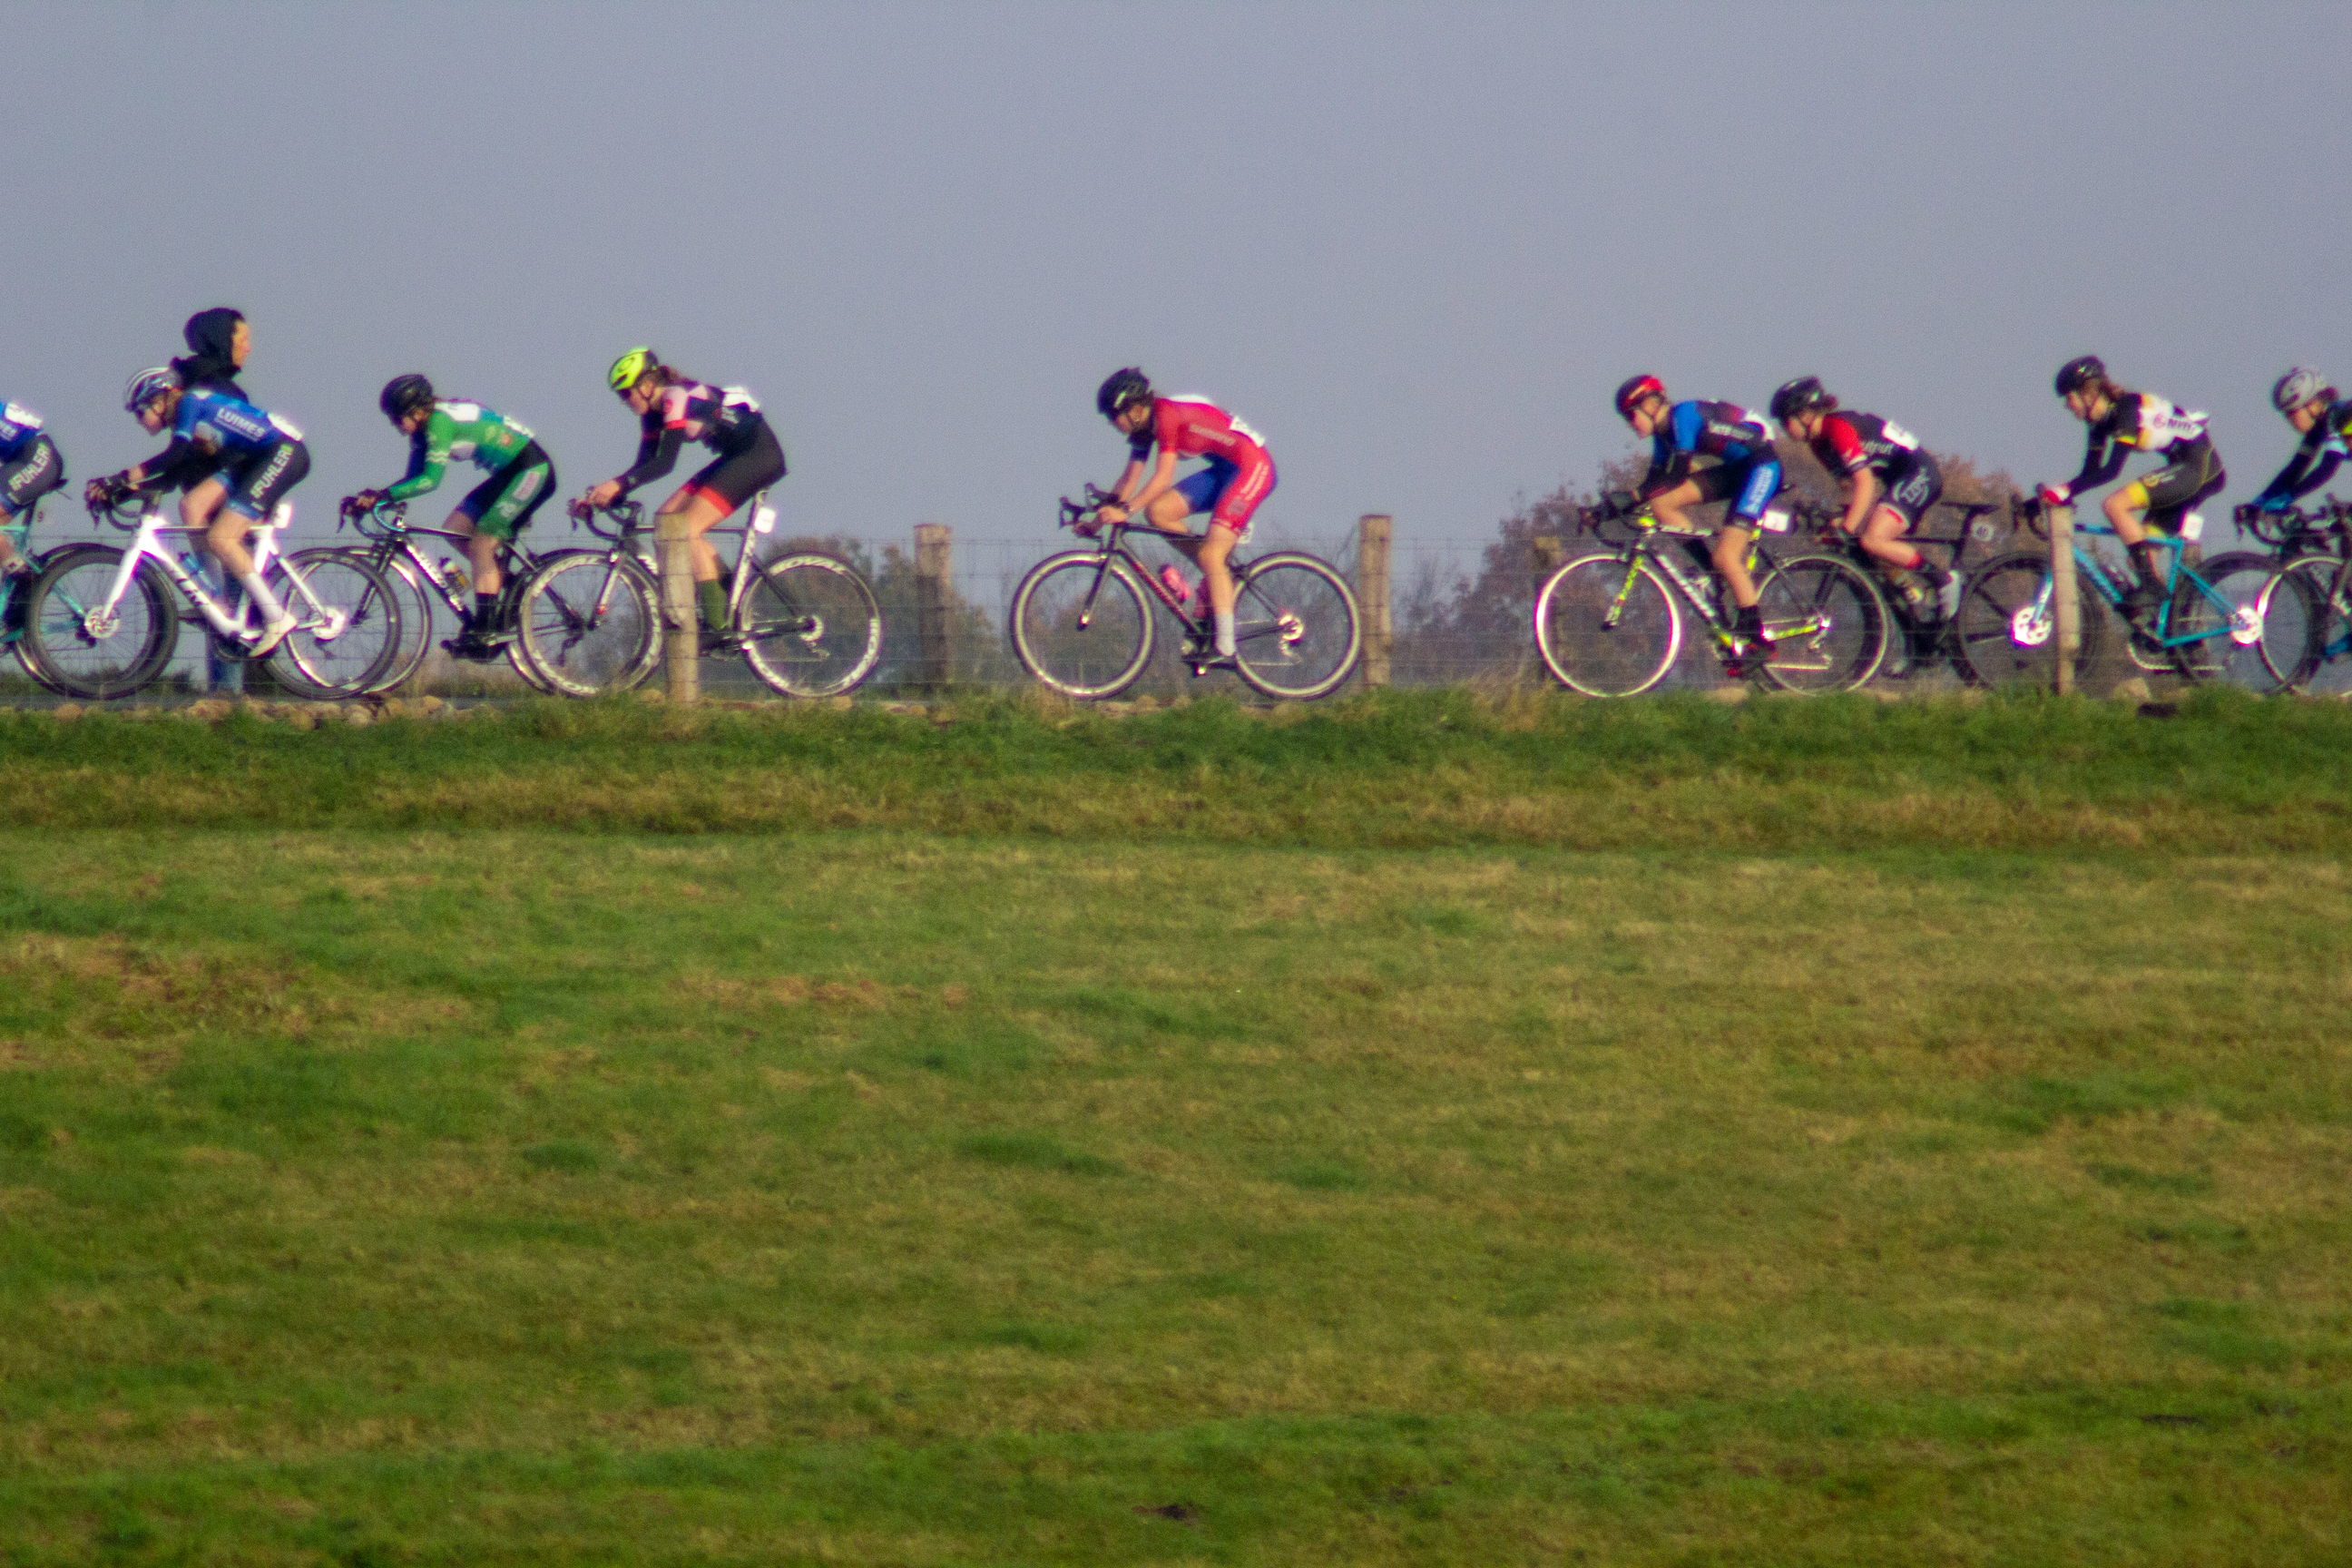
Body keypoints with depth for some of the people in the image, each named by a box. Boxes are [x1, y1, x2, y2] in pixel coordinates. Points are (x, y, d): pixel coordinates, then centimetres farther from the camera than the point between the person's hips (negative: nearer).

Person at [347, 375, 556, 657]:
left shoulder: (440, 422, -23)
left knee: (480, 546, -15)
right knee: (453, 530, 1)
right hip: (507, 473, 10)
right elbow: (415, 478, 8)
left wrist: (381, 495, -33)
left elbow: (431, 479, -30)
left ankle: (484, 633, -16)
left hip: (532, 469, -10)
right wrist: (371, 498, -6)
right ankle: (508, 582, 12)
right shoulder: (423, 428, 6)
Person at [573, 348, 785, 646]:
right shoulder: (653, 412, 7)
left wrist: (618, 484, -38)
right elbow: (644, 467, 5)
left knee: (688, 528, -18)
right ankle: (731, 592, 6)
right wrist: (599, 497, -6)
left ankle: (717, 625, -17)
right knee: (666, 518, 1)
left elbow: (665, 463, -30)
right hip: (736, 457, 10)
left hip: (760, 455, -10)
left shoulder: (678, 399, -21)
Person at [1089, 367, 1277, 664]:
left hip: (1253, 467, -9)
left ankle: (1225, 648, -18)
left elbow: (1163, 477, -28)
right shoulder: (1144, 425, 5)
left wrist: (1124, 511, -33)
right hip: (1224, 470, 9)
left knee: (1210, 555, -17)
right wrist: (1103, 512, -1)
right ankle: (1221, 569, 6)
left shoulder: (1167, 415, -22)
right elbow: (1131, 478, 8)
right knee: (1157, 512, -5)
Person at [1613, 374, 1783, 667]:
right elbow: (1655, 481, 10)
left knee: (1726, 557, -18)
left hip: (1761, 465, -10)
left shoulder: (1683, 415, -20)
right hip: (1736, 468, 10)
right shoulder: (1664, 432, 8)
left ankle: (1754, 637, -8)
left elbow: (1677, 474, -26)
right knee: (1661, 504, -3)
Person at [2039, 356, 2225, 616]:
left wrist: (2066, 490, -30)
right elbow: (2091, 472, 10)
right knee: (2145, 557, 5)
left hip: (2199, 465, -10)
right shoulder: (2102, 420, 8)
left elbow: (2111, 470, -27)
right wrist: (2050, 496, 0)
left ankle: (2152, 586, -19)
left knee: (2116, 505, -22)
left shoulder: (2127, 408, -20)